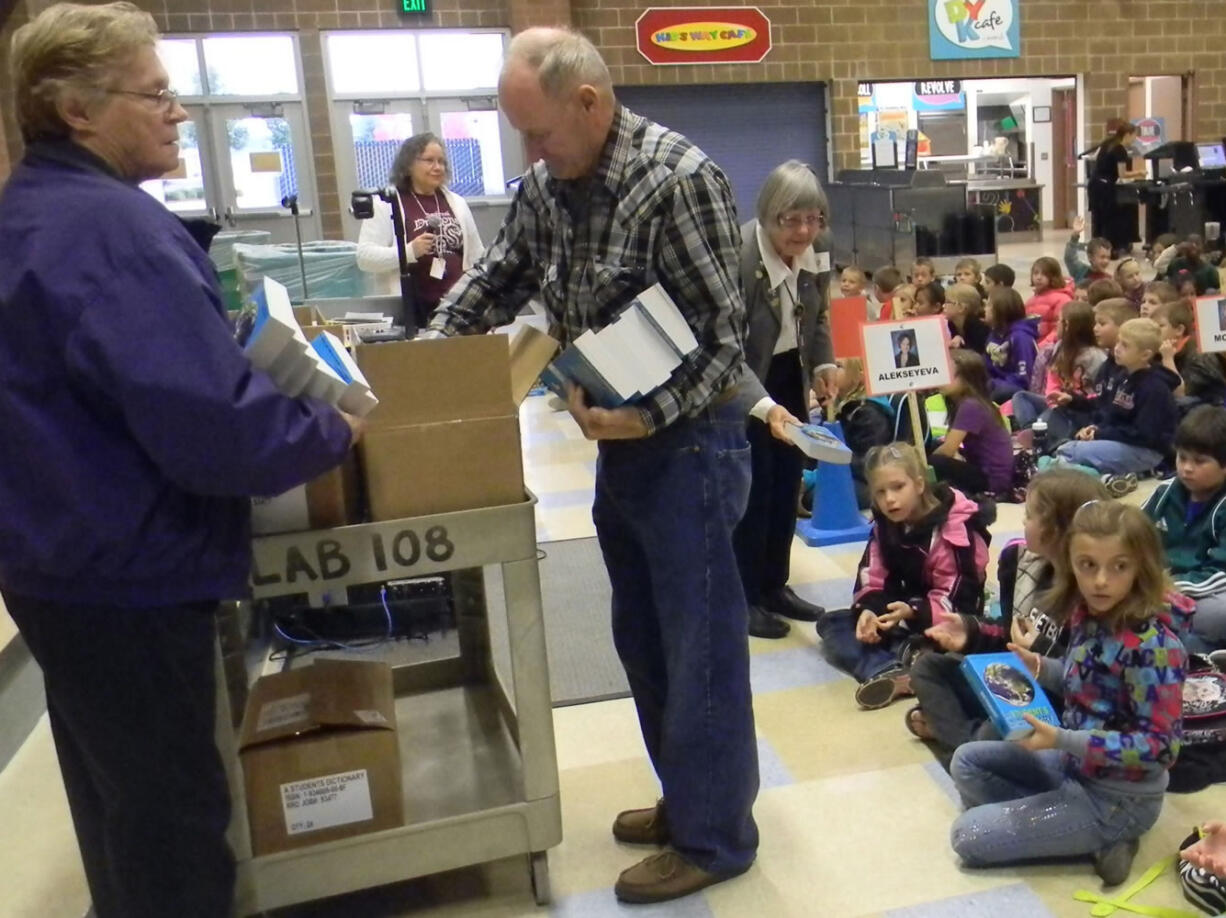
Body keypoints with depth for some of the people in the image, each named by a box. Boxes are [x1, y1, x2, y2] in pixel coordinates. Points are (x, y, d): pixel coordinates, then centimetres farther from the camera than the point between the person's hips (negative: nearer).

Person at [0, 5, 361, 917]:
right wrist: (331, 430, -14)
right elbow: (213, 428, -31)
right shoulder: (114, 226, -23)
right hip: (126, 577, -10)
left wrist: (251, 348, 15)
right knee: (171, 815, 7)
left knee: (119, 800, 26)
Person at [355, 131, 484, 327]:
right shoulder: (386, 204, -2)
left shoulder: (456, 203, 13)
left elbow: (477, 257, 17)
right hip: (410, 311, -4)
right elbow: (365, 256, -10)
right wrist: (409, 251, -22)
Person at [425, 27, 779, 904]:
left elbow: (722, 333, -19)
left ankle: (714, 836, 20)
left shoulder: (680, 179, -19)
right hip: (619, 439, 9)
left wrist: (648, 415, -29)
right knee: (643, 636, 17)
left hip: (688, 442, -8)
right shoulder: (546, 185, 5)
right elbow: (498, 278, 15)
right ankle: (687, 797, 36)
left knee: (700, 642, 3)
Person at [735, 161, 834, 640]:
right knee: (753, 490, -1)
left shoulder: (807, 253, -5)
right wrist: (762, 405, -39)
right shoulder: (738, 255, -27)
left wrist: (823, 363, -3)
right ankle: (745, 599, 15)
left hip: (790, 379, 7)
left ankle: (774, 586, 27)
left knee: (787, 485, 12)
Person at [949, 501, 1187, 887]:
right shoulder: (1088, 613, -4)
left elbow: (1160, 746, -25)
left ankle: (1099, 840, -2)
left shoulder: (1154, 645, -28)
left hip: (1116, 797, -8)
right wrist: (1041, 668, -6)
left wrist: (1061, 740, -31)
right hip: (1076, 763, 8)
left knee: (968, 836, -9)